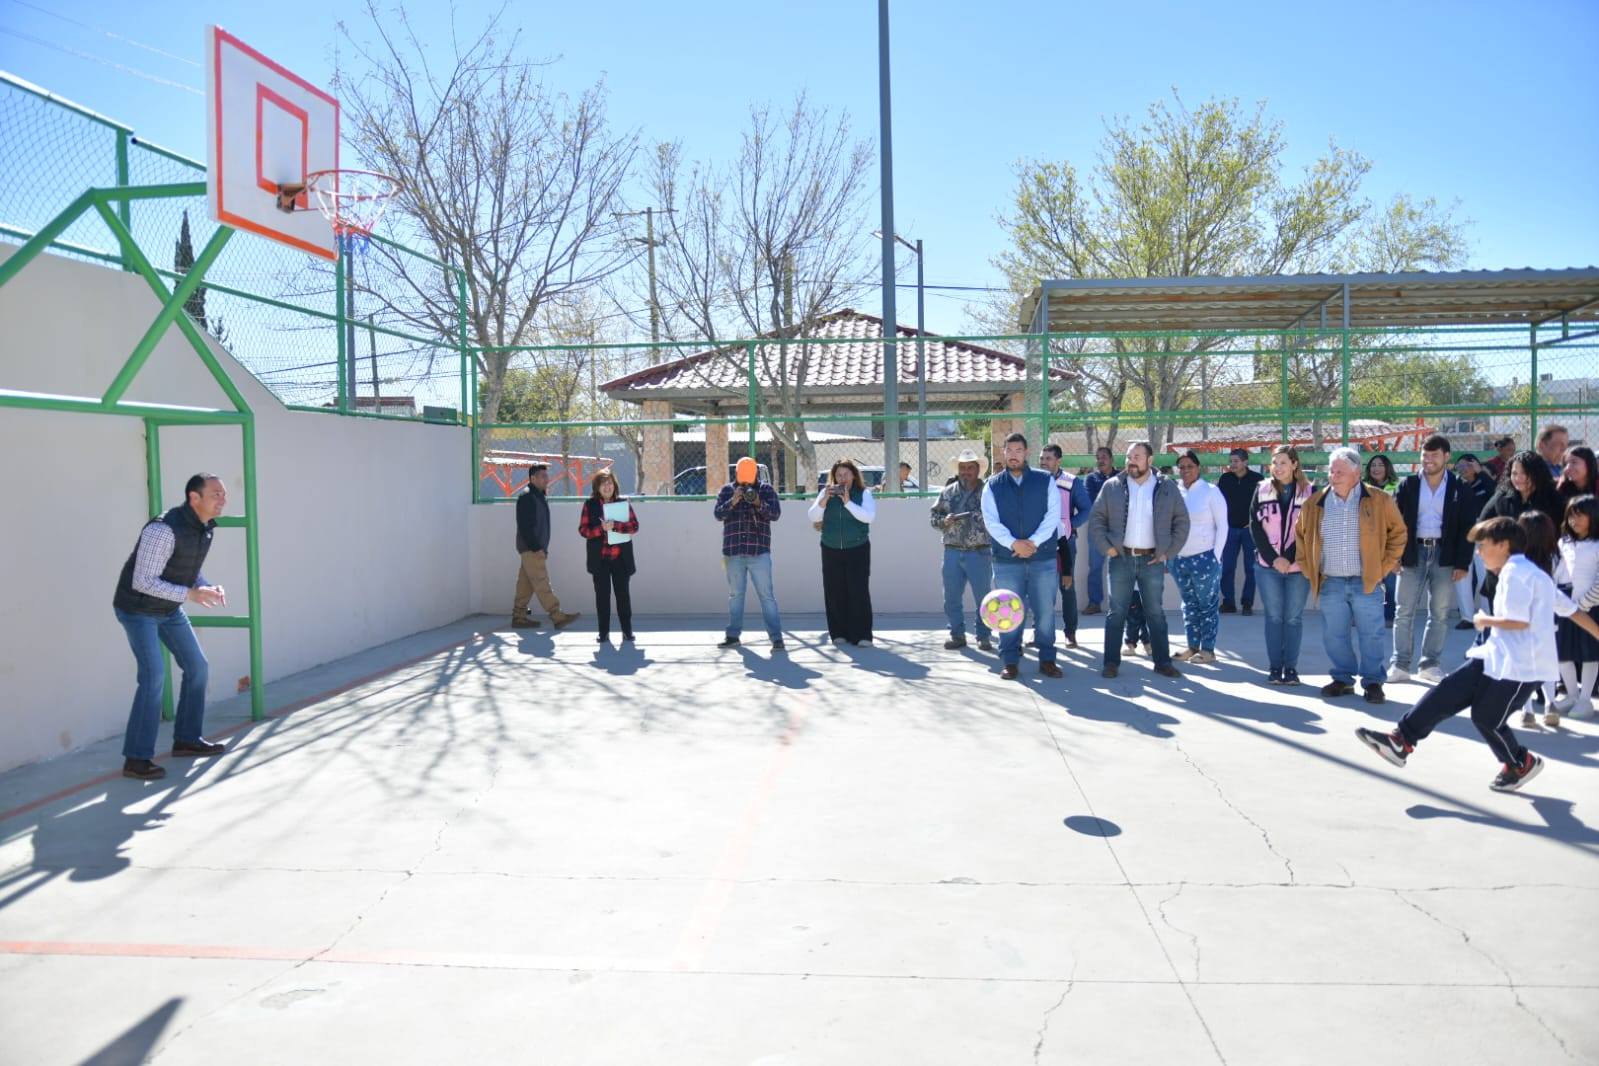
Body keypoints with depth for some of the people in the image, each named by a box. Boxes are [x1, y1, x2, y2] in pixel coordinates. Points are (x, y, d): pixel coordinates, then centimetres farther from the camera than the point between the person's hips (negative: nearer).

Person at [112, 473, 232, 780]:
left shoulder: (203, 526, -3)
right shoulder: (164, 530, -32)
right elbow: (142, 582, -30)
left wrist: (211, 588, -9)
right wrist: (191, 595, -32)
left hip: (168, 606, 9)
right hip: (137, 607, -9)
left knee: (197, 667, 7)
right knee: (154, 676, -18)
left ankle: (186, 739, 20)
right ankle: (137, 758, -11)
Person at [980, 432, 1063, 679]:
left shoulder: (1045, 481, 5)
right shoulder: (992, 485, 6)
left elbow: (1052, 516, -3)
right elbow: (991, 522, -3)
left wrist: (1033, 542, -15)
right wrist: (1013, 543, -17)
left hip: (1043, 558, 0)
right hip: (1006, 560, 0)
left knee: (1045, 611, 4)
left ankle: (1047, 659, 14)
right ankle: (1010, 662, 10)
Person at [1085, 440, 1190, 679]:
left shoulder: (1167, 487, 3)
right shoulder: (1112, 486, 2)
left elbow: (1182, 521, 7)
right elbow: (1096, 518, 4)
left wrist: (1168, 552, 0)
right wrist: (1107, 547, -5)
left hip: (1152, 560, 0)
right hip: (1120, 558, 0)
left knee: (1156, 613, 7)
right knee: (1116, 612, 3)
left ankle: (1163, 662, 15)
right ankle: (1111, 662, 9)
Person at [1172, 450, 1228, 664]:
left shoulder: (1211, 491, -4)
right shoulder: (1175, 492, 6)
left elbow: (1223, 525, -3)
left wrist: (1216, 556, -8)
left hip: (1204, 558, -4)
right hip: (1179, 558, 4)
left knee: (1208, 605, 2)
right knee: (1189, 605, 12)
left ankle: (1208, 650, 8)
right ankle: (1193, 647, 19)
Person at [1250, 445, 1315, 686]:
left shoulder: (1309, 492, 0)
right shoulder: (1263, 490, 5)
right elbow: (1255, 527, 1)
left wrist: (1289, 559, -11)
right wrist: (1273, 559, -8)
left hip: (1298, 566, -1)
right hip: (1268, 566, 1)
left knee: (1294, 618, 3)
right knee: (1273, 617, 3)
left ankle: (1291, 667, 11)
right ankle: (1275, 667, 10)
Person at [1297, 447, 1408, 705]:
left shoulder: (1379, 500, -2)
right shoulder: (1316, 503, 4)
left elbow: (1398, 532, 5)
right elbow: (1302, 536, 15)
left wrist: (1384, 566, -1)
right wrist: (1309, 568, 8)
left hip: (1367, 582, -2)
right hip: (1331, 583, 3)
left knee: (1371, 635, 2)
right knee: (1333, 636, 7)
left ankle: (1373, 681, 14)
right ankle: (1343, 678, 22)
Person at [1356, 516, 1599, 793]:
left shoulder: (1514, 572, -13)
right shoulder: (1530, 572, 18)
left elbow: (1519, 621, -22)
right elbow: (1570, 608, 21)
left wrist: (1486, 621, -5)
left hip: (1519, 666, -10)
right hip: (1498, 657, 10)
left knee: (1486, 717, 1)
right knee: (1447, 692, 2)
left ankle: (1520, 764, 25)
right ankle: (1402, 741, 0)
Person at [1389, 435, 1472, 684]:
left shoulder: (1459, 489, 3)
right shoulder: (1408, 485, 4)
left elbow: (1467, 528, 1)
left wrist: (1462, 563, -6)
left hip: (1444, 555, 0)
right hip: (1412, 554, 0)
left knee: (1439, 613, 5)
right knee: (1405, 611, 1)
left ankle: (1430, 664, 14)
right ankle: (1400, 664, 6)